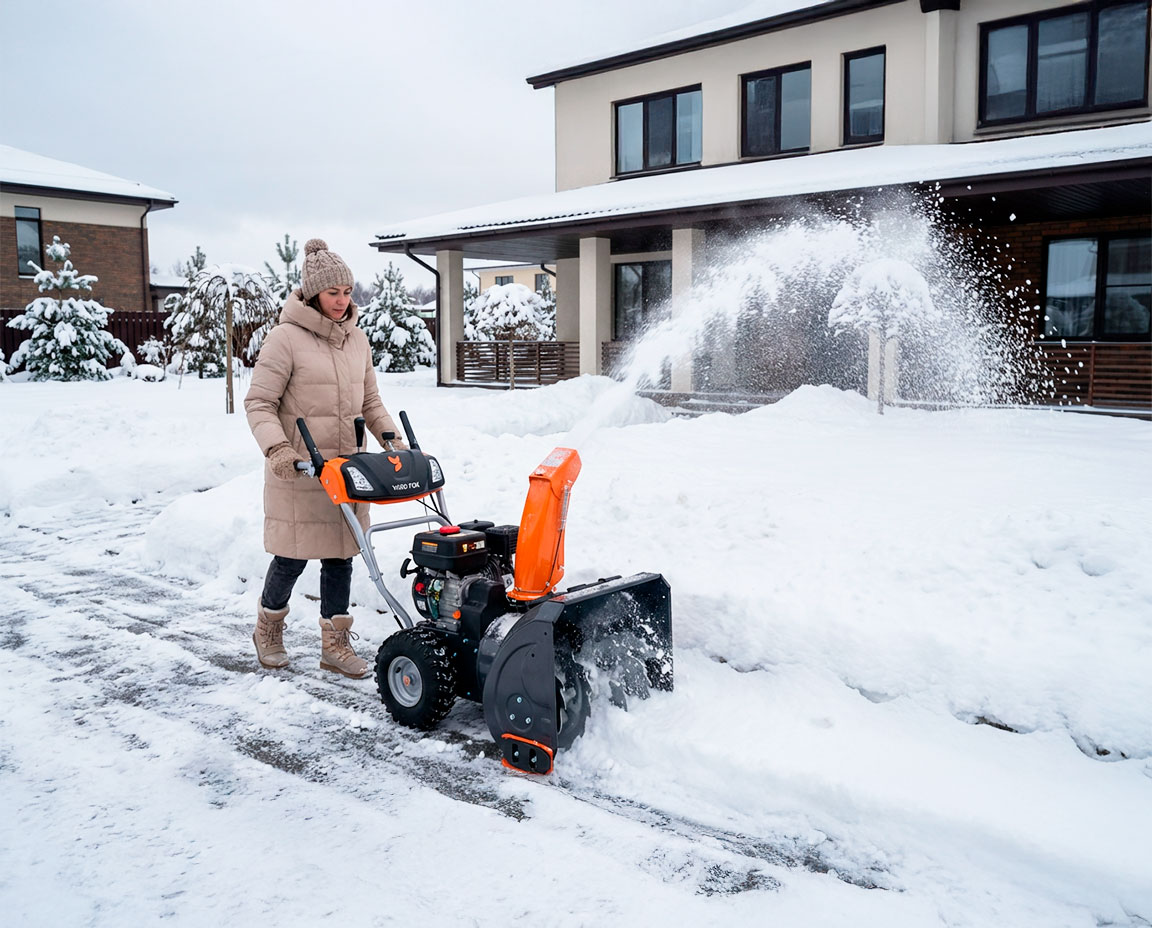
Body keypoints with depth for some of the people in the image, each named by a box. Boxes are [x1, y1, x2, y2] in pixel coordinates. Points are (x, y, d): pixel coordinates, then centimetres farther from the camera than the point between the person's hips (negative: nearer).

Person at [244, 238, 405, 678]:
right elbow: (258, 403, -10)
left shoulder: (357, 340, 9)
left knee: (340, 554, 8)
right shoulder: (286, 337, -10)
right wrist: (277, 448, -25)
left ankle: (335, 644, 19)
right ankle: (268, 629, 30)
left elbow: (370, 402, 17)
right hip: (298, 471, -5)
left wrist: (392, 439, 3)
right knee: (293, 557, 3)